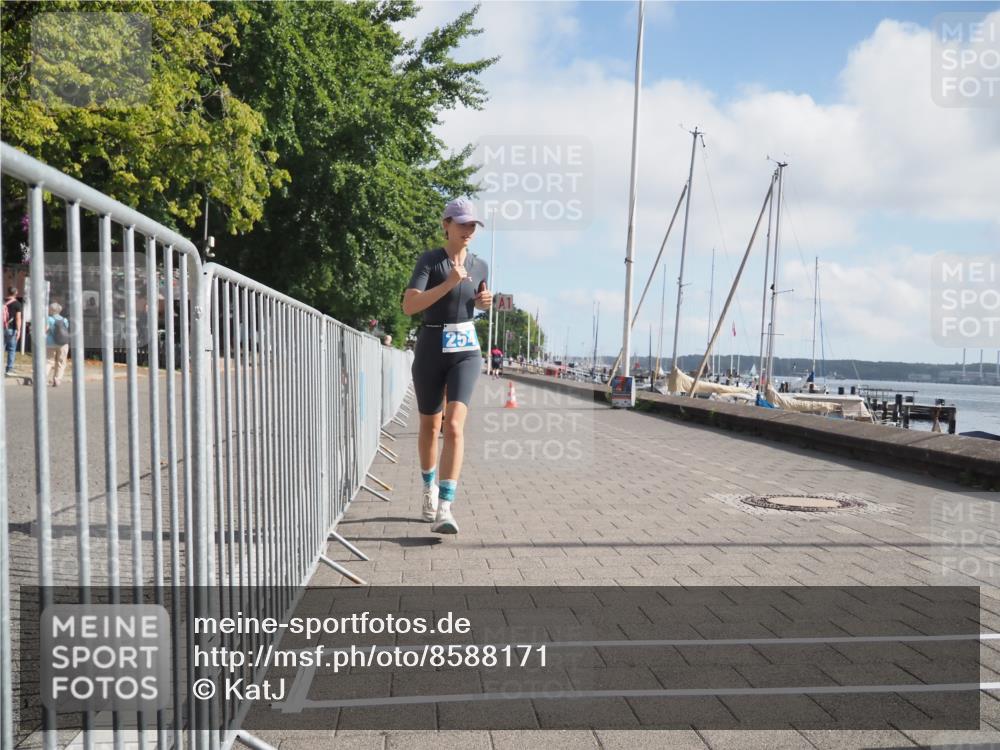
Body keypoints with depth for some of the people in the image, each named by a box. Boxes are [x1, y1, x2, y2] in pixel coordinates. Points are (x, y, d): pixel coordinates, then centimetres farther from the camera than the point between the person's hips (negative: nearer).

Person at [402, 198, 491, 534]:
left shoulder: (480, 266, 6)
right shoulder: (429, 260, -7)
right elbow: (409, 306, -19)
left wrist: (485, 301, 2)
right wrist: (448, 283, -26)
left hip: (466, 351, 1)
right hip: (430, 350, -1)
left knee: (454, 425, -17)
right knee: (430, 426, 14)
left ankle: (444, 509, -20)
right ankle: (429, 488, 39)